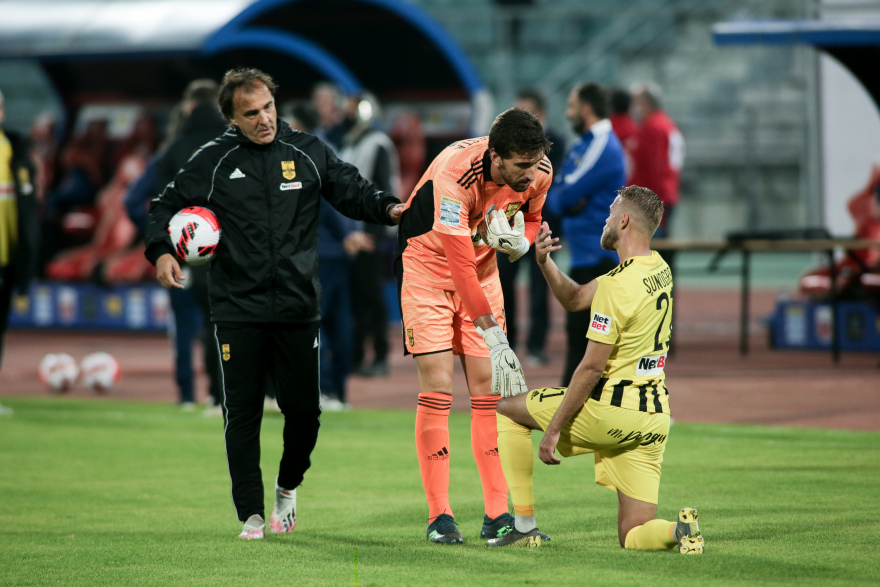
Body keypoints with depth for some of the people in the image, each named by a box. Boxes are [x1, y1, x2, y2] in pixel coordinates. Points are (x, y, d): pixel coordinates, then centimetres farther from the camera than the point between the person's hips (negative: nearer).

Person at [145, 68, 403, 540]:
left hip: (298, 308, 1)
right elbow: (167, 205, 9)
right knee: (242, 413, 0)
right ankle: (251, 513, 9)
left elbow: (352, 191, 10)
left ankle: (288, 485, 30)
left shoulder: (308, 153, 6)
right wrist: (160, 251, -9)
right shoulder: (213, 161, 2)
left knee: (303, 410, 2)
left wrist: (388, 209, -10)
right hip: (237, 311, -1)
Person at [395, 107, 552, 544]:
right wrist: (491, 332, -28)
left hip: (482, 273, 5)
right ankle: (439, 517, -7)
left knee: (488, 388, -1)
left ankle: (497, 514, -1)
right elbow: (460, 263, -30)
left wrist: (521, 242, -18)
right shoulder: (454, 174, -33)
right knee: (437, 388, -11)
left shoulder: (538, 173, -15)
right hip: (428, 267, -5)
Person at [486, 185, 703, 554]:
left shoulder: (618, 286, -18)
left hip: (609, 410, -8)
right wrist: (545, 262, 3)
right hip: (653, 418, 8)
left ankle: (524, 524, 13)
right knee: (634, 537, 11)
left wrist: (554, 428, -10)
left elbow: (592, 367, -17)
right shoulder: (658, 269, 10)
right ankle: (678, 530, -22)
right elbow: (574, 299, 18)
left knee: (507, 410, 16)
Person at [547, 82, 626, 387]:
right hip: (582, 255, 10)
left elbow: (568, 192, -19)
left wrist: (564, 197, 1)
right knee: (577, 331, 14)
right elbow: (555, 197, 11)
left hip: (598, 255, -10)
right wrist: (565, 203, -8)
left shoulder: (604, 147, -14)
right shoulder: (580, 146, 16)